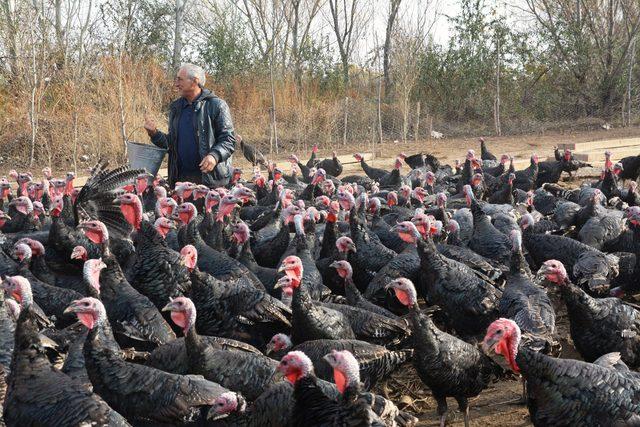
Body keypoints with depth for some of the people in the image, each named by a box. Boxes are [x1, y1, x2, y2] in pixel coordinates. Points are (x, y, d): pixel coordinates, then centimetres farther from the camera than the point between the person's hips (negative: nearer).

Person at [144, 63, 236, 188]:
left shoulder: (216, 106, -4)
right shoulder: (176, 108, 15)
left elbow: (228, 140, -7)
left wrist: (215, 156, -24)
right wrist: (154, 134, 3)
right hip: (181, 177, 5)